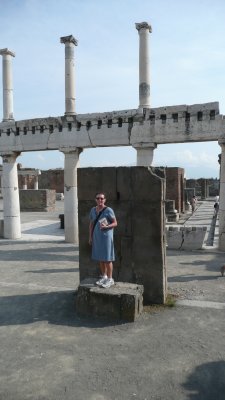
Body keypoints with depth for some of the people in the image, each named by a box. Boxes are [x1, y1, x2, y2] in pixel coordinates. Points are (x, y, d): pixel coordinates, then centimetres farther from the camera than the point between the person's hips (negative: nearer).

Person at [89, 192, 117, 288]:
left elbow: (115, 223, -7)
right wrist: (90, 236, 12)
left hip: (106, 237, -5)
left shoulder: (108, 210, -9)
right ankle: (103, 276, 27)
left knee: (107, 259, 0)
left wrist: (106, 226, -24)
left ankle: (110, 279, 11)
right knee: (100, 258, 13)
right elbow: (91, 224, 15)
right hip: (96, 237, 6)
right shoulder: (93, 210, 8)